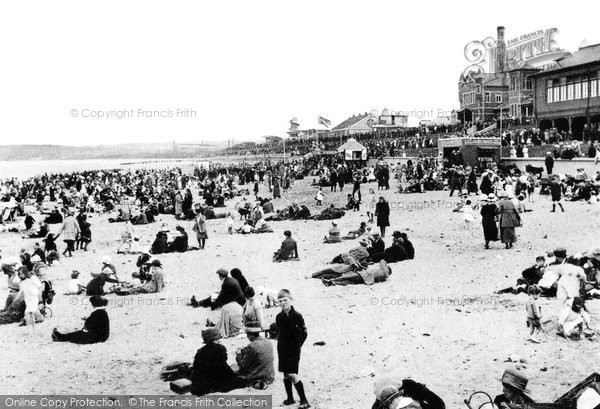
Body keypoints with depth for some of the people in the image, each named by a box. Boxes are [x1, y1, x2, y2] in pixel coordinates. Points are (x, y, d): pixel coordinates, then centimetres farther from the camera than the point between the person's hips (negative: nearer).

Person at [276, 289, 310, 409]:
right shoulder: (279, 317, 3)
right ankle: (290, 398, 26)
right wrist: (280, 344, 5)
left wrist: (298, 345, -8)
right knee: (285, 374, 12)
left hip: (293, 349, -6)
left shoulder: (297, 316, -12)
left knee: (292, 374, -11)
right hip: (282, 349, 6)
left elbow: (304, 333, -8)